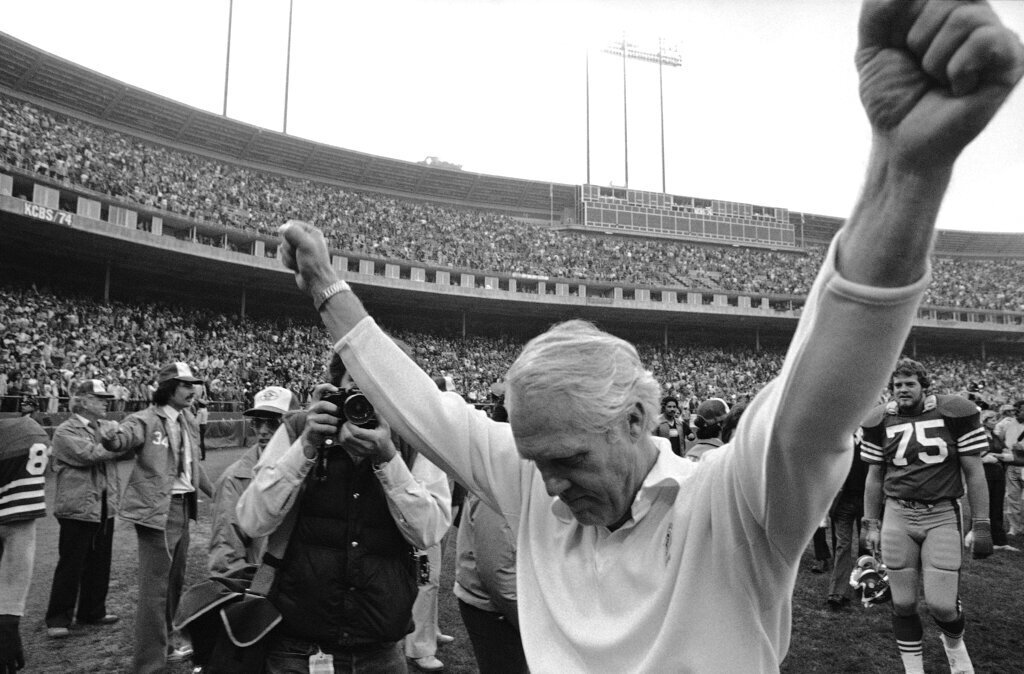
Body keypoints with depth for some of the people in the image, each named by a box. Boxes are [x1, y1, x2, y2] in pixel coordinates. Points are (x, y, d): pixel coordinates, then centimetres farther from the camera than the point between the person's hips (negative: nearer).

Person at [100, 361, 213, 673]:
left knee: (175, 579, 21)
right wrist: (115, 439, -59)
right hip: (157, 509, -8)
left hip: (183, 507, 8)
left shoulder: (189, 422, 11)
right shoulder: (147, 420, -13)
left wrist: (214, 492, 29)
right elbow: (129, 432, -36)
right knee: (155, 586, -4)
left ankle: (165, 639, 40)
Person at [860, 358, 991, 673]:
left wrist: (982, 526, -2)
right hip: (897, 516, 2)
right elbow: (874, 476, 12)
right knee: (903, 604, 5)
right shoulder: (880, 421, 4)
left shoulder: (955, 412, -3)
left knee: (942, 605, -6)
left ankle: (954, 643, 29)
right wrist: (871, 525, 11)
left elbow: (974, 473, 0)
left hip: (943, 516, -2)